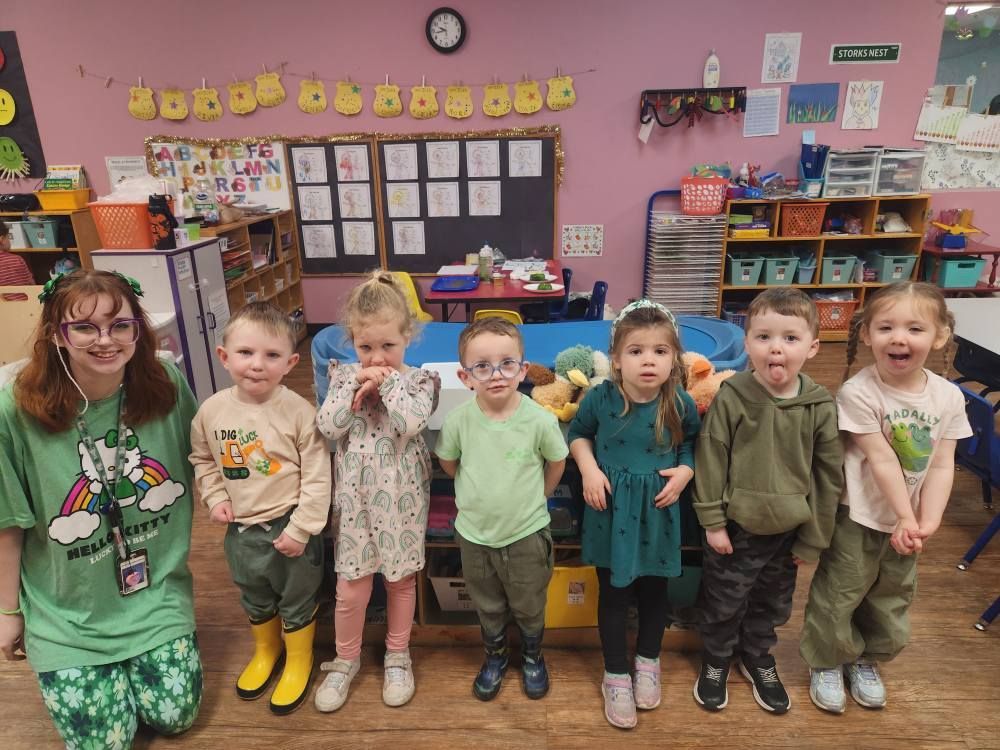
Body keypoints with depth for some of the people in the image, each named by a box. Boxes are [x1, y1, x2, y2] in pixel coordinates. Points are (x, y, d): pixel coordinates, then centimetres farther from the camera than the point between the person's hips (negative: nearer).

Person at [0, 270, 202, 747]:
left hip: (157, 592, 2)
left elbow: (194, 464, 3)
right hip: (68, 610, -1)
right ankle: (74, 669, 39)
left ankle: (146, 652, 38)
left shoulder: (166, 385, -14)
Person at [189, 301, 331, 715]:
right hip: (241, 529, 4)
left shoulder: (299, 412, -22)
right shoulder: (212, 410, -9)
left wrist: (301, 528, -16)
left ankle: (299, 660, 41)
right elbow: (202, 459, 9)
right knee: (255, 601, 27)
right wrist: (215, 499, -3)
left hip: (289, 526, -4)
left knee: (296, 602, 16)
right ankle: (265, 651, 53)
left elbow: (317, 477, -17)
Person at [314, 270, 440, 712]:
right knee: (351, 587, 8)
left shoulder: (419, 380, -7)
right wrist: (357, 386, -18)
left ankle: (397, 657, 37)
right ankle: (346, 660, 33)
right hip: (355, 494, 1)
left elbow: (411, 423, -23)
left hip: (401, 495, -1)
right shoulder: (345, 377, 0)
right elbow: (328, 426, -11)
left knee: (401, 578, 15)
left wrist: (389, 382, -18)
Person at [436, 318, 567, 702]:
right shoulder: (459, 420, -18)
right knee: (488, 607, 23)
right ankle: (495, 656, 50)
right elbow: (448, 462, 2)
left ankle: (532, 656, 49)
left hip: (527, 533, -1)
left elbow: (557, 463, -3)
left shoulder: (540, 420, -22)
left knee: (529, 606, 21)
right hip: (474, 533, 1)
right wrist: (480, 491, 5)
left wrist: (532, 499, 5)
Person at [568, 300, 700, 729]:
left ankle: (648, 662, 45)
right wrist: (588, 468, -11)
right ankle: (615, 675, 33)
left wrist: (685, 471, -11)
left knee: (654, 592, 18)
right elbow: (577, 434, 4)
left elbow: (693, 444, 7)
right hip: (610, 511, -1)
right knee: (613, 594, 13)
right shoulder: (600, 398, -15)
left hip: (657, 513, 1)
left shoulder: (681, 405, -12)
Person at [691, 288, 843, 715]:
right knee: (722, 603, 15)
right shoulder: (730, 398, -18)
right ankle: (715, 661, 41)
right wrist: (712, 522, -10)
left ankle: (757, 658, 48)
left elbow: (829, 475, -2)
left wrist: (814, 538, 2)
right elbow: (710, 461, -11)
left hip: (788, 530, 3)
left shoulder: (821, 406, -11)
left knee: (772, 604, 23)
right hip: (736, 526, -2)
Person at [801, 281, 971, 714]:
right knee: (838, 595, 9)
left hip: (908, 521, 5)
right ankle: (826, 663, 33)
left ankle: (866, 660, 46)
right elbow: (881, 459, -21)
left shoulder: (948, 397, -8)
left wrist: (926, 522, -15)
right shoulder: (858, 393, -23)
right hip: (858, 517, -5)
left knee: (893, 599, 22)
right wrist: (905, 518, -17)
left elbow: (942, 465, -7)